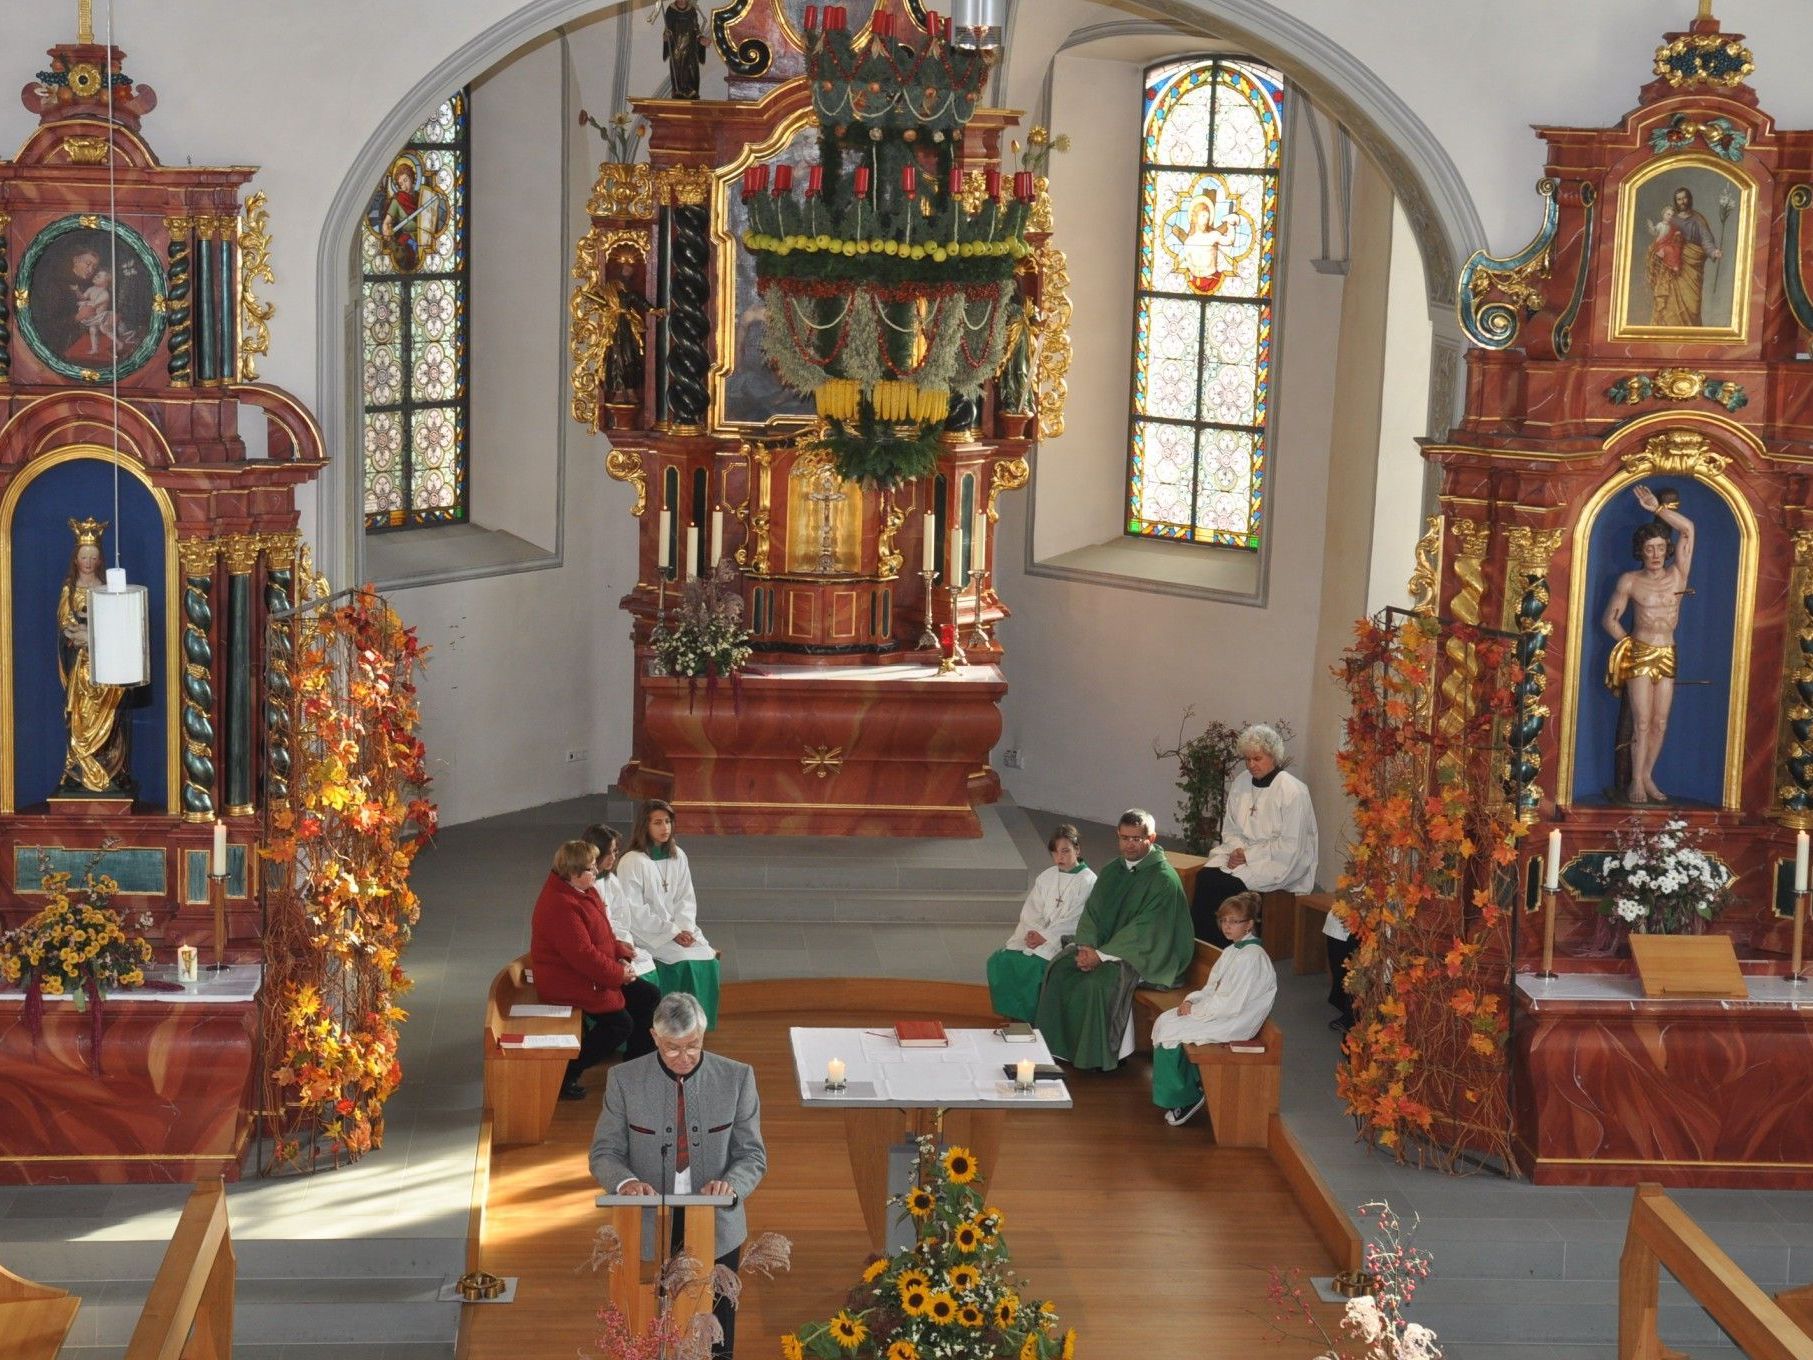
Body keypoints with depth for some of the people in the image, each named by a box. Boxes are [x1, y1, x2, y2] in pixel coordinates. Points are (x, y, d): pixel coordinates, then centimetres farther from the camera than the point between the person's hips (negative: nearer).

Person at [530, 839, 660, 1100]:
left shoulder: (583, 891, 4)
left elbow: (602, 933, 15)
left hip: (590, 972, 11)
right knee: (619, 1024, -15)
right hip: (568, 981, -11)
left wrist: (620, 952, -2)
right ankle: (565, 1077, -2)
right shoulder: (561, 907, -29)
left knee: (649, 998, 8)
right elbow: (582, 955, -29)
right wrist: (618, 973, -18)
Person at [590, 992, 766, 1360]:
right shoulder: (625, 1080, -6)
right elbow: (604, 1153, -1)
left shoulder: (737, 1078, -5)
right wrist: (625, 1181, -24)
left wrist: (731, 1184, -23)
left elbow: (753, 1154, -1)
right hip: (648, 1232, -1)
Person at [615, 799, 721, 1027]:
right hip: (645, 934, -6)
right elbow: (634, 911, -16)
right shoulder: (631, 862, -13)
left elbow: (686, 898, 8)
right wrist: (671, 931, -18)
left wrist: (684, 928, -11)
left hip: (678, 927, 6)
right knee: (686, 962, -25)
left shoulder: (678, 857, 6)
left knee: (708, 958, -15)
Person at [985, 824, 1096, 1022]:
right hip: (1038, 937, 6)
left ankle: (1030, 1019, -14)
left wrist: (1045, 937, -16)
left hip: (1066, 944, -6)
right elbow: (1030, 914, 10)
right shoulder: (1046, 878, 15)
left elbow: (1073, 922, -12)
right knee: (999, 960, -15)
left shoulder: (1088, 881, -5)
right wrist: (1032, 934, -10)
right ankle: (1013, 1016, -7)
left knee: (1032, 965, -31)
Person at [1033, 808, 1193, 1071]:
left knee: (1099, 982, -32)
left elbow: (1144, 931, -19)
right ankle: (1057, 1046, -8)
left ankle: (1101, 1057, -17)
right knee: (1059, 968, -15)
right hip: (1102, 947, 7)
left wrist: (1101, 956, -21)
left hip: (1142, 957, -7)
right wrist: (1087, 946, -11)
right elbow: (1092, 911, 9)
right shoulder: (1112, 870, 10)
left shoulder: (1163, 879, -14)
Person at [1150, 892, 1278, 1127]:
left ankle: (1188, 1098, 0)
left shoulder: (1251, 957, -20)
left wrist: (1196, 1010, -15)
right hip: (1216, 1012, 10)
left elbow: (1232, 1005, -23)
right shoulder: (1232, 951, 12)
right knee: (1163, 1021, 0)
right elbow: (1213, 987, 18)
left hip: (1233, 1023, -10)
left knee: (1170, 1032, -15)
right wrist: (1191, 1000, -2)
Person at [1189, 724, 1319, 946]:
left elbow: (1290, 846, -14)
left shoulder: (1292, 791, -11)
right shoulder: (1240, 783, 9)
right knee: (1204, 876, -23)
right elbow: (1230, 829, 16)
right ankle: (1197, 943, -22)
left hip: (1279, 863, -6)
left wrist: (1249, 855, -16)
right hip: (1242, 852, 6)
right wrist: (1236, 850, -5)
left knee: (1228, 884, -29)